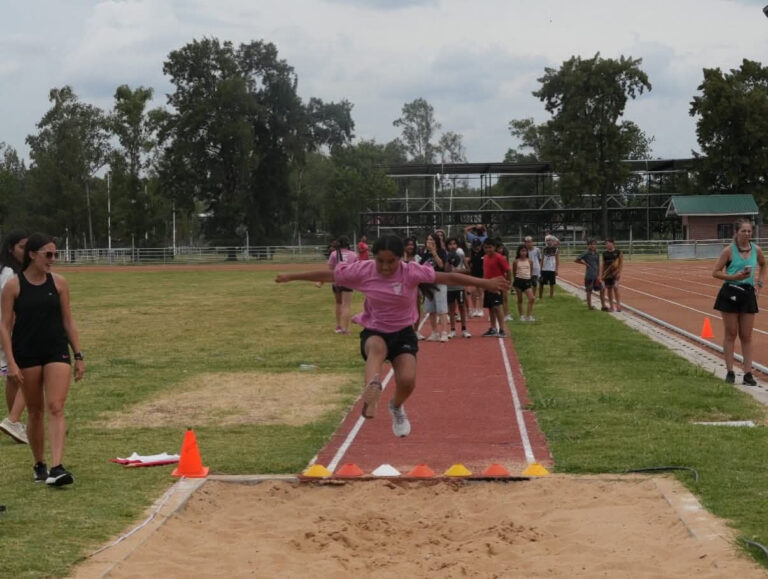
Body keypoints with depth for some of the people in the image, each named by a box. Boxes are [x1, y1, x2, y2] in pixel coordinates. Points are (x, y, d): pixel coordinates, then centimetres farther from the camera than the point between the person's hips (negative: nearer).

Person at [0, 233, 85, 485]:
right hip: (27, 355, -1)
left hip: (57, 352, 1)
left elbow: (68, 321, 8)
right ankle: (39, 466, 23)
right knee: (35, 411, 9)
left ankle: (57, 467, -19)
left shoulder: (58, 283, 3)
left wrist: (78, 356, 5)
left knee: (56, 408, -11)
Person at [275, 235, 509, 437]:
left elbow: (449, 277, -22)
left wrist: (485, 283, -26)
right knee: (377, 348, -38)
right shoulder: (362, 271, -14)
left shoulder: (412, 272, -19)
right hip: (374, 331, -1)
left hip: (403, 332, 1)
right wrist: (291, 277, 3)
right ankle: (372, 389, -63)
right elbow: (327, 275, -3)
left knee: (407, 381, -16)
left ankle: (397, 407, 21)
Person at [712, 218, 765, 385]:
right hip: (730, 293, -3)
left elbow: (762, 265, 24)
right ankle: (730, 372, 12)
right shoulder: (729, 251, -9)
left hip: (748, 294, 3)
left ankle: (748, 373, 8)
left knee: (746, 336, 5)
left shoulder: (756, 250, 2)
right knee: (731, 334, 5)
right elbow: (716, 272, -7)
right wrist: (734, 276, -19)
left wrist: (760, 283, 12)